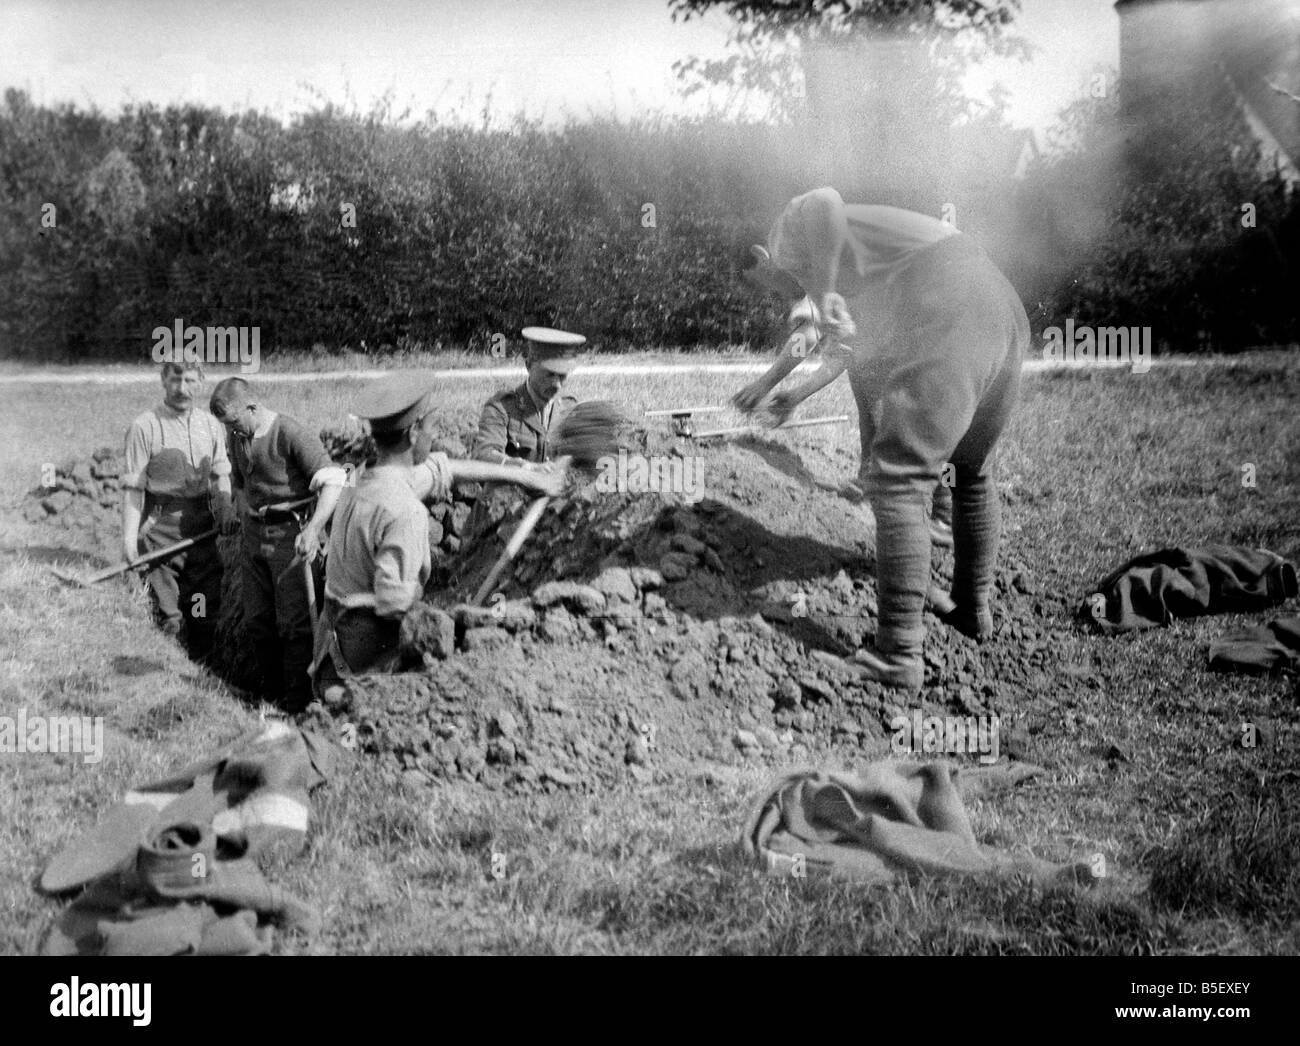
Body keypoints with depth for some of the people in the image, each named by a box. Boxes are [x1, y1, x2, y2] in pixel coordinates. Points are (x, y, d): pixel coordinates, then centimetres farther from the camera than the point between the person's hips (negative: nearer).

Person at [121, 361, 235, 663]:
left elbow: (221, 474, 18)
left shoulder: (211, 425, 11)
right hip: (161, 524, -5)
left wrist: (224, 504, -2)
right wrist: (129, 537, -12)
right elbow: (132, 487, -8)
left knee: (206, 609, 7)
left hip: (202, 524, 5)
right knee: (170, 616, -8)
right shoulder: (144, 427, -6)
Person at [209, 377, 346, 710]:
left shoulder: (293, 434, -17)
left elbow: (333, 483, -24)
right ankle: (271, 691, 26)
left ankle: (297, 701, 8)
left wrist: (313, 529, -33)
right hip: (253, 533, 7)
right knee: (256, 619, 11)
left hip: (291, 534, -7)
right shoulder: (236, 438, 7)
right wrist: (245, 518, 14)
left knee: (294, 622, -3)